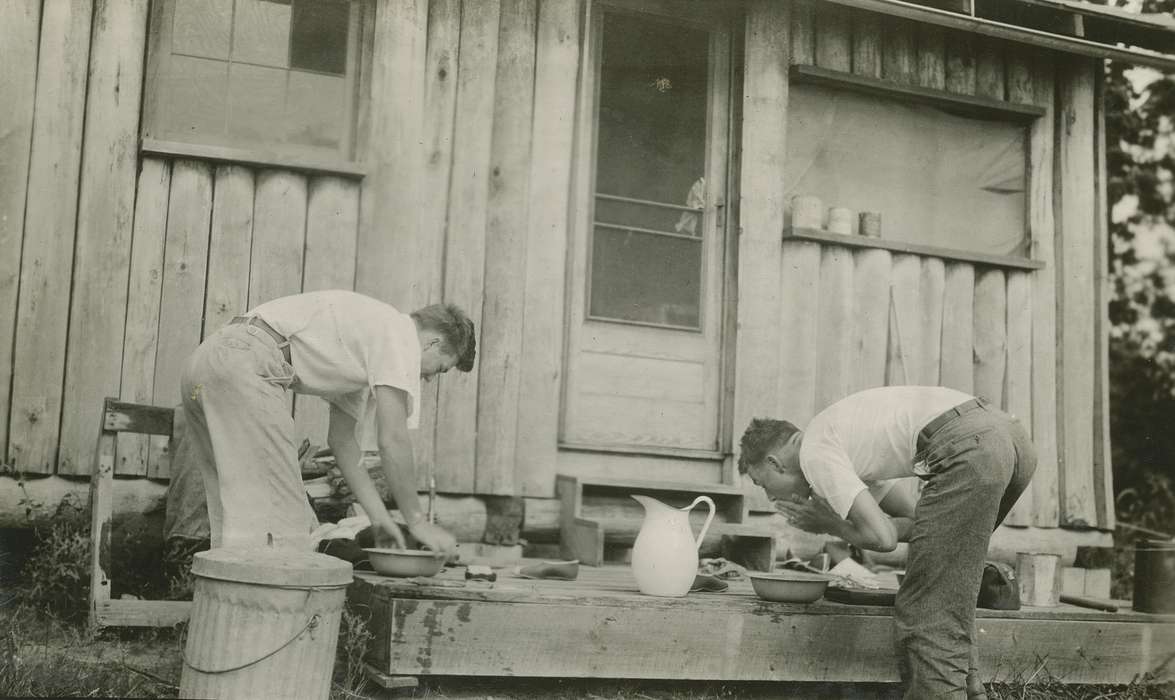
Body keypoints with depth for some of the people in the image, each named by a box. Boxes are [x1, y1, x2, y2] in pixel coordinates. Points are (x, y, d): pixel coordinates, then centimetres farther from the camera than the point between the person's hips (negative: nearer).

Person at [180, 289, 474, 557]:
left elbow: (342, 439, 29)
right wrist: (417, 522, 4)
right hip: (246, 367, -11)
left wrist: (379, 517, 26)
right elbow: (392, 442, -5)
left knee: (236, 515, 15)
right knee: (277, 514, -9)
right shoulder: (401, 336, 1)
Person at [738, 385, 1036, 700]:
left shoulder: (814, 453, 2)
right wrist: (826, 517, 21)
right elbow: (918, 520, 26)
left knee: (926, 613, -3)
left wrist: (829, 525, 15)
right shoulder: (849, 449, 30)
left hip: (969, 450, -10)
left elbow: (882, 537, -5)